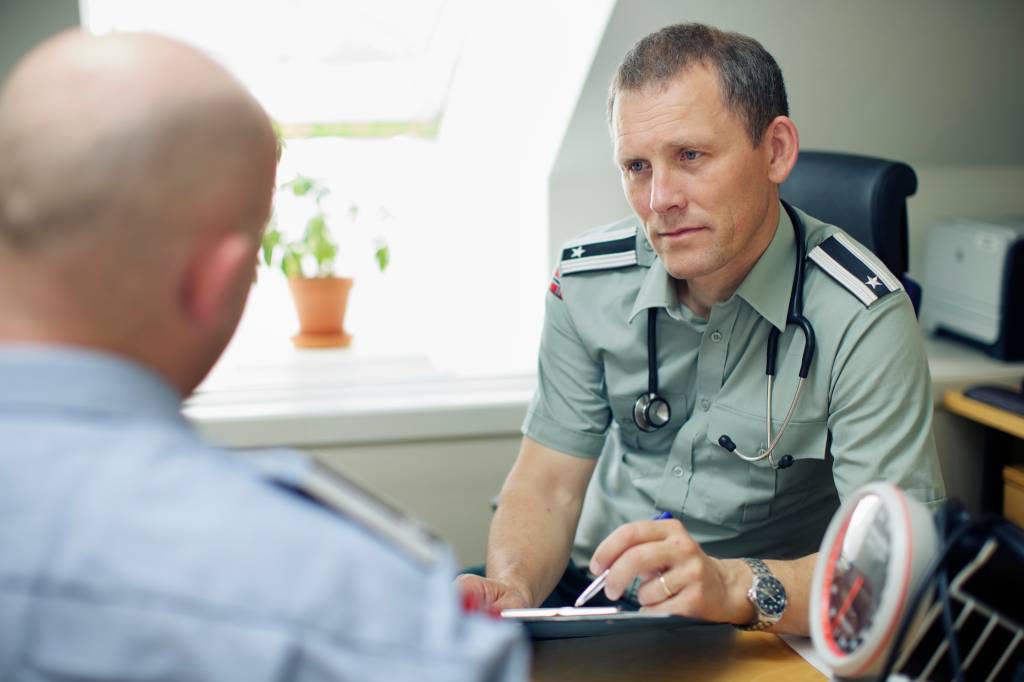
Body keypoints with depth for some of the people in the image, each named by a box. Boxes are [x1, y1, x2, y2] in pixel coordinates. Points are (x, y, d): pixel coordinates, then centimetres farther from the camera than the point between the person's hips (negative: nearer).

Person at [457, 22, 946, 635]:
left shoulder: (864, 320, -15)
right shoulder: (590, 281, 0)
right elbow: (546, 487, 2)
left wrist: (736, 586, -39)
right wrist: (512, 586, -19)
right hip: (589, 594, 4)